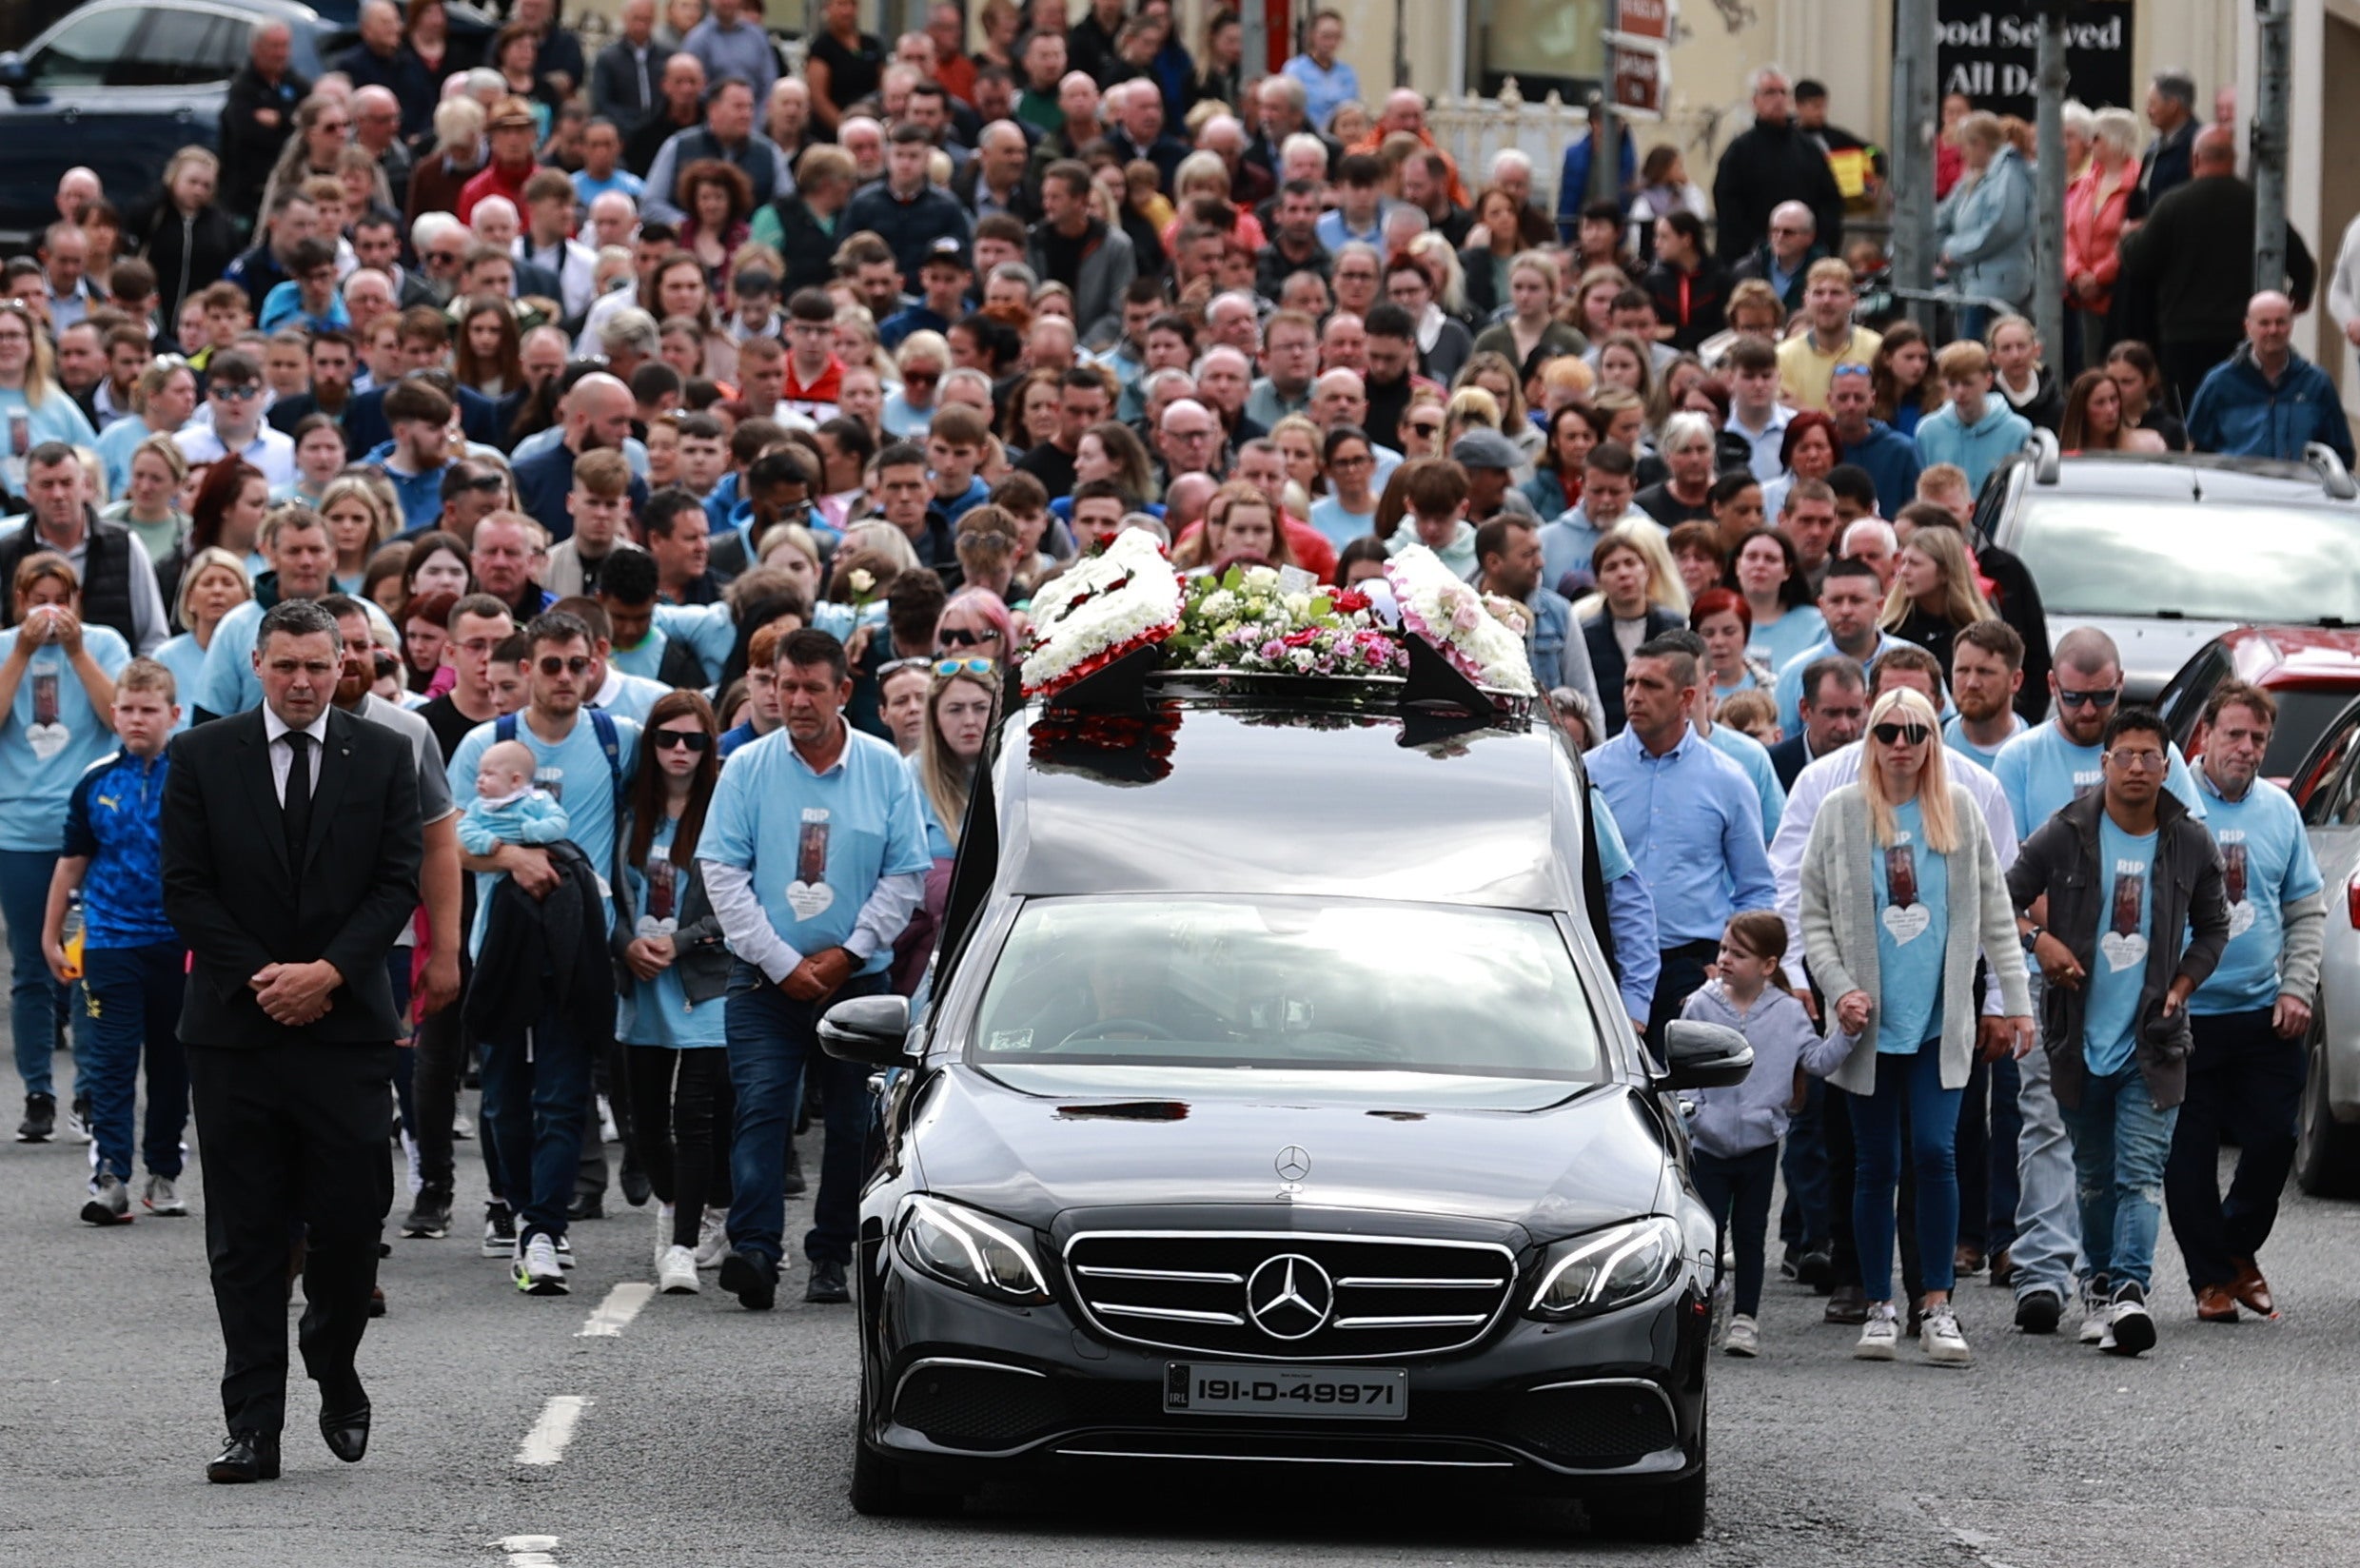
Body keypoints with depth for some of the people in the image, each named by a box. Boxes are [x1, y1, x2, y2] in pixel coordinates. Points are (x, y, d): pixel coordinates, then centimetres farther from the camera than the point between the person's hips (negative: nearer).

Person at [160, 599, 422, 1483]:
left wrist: (328, 971, -12)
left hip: (346, 1024, 0)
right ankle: (253, 1426, 1)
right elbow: (185, 886, 0)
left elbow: (399, 882, 1)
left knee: (350, 1223, -2)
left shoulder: (381, 757, 6)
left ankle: (335, 1375, 25)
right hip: (236, 1028, 0)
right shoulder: (203, 757, 4)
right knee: (245, 1237, 0)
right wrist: (258, 976, -10)